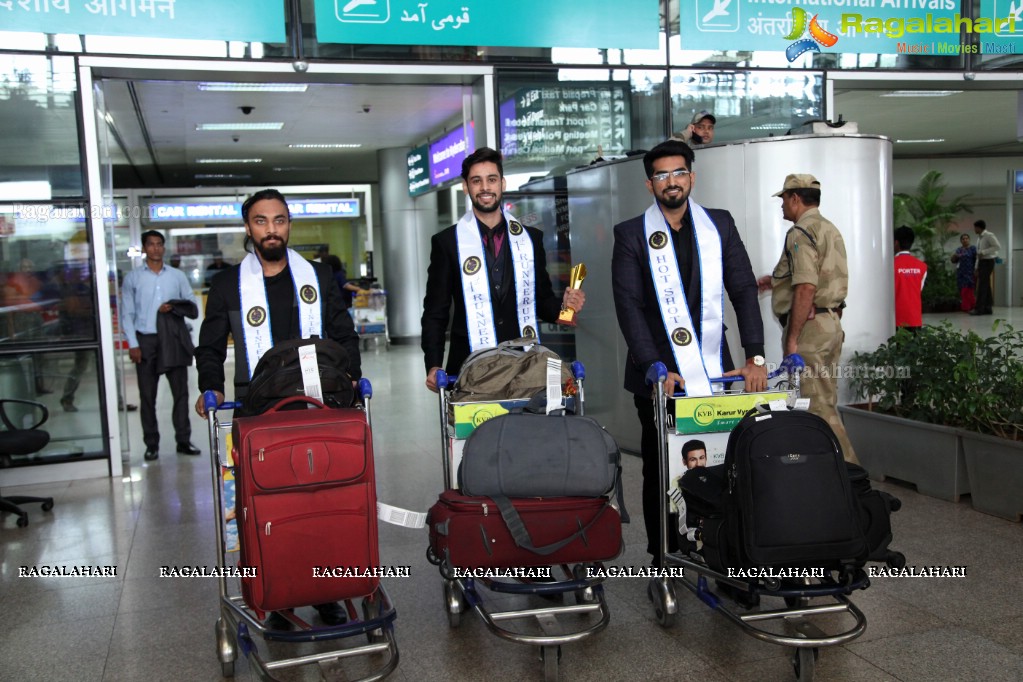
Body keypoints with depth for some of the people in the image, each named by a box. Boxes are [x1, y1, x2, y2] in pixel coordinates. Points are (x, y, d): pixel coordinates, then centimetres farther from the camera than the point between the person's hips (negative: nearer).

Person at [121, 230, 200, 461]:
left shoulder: (177, 276, 10)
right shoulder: (133, 278, 7)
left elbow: (193, 306, 10)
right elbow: (127, 314, 4)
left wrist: (174, 307, -11)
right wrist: (133, 344, -5)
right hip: (146, 340, -1)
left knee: (181, 392, 0)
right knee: (147, 395, 2)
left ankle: (183, 441, 7)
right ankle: (151, 445, 9)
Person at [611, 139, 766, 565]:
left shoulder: (720, 225, 8)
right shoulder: (631, 235, 1)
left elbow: (744, 289, 4)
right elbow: (628, 305, -7)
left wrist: (755, 356, -6)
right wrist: (654, 367, -16)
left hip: (714, 369, 2)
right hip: (659, 373, -2)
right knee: (659, 469, 6)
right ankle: (662, 560, 18)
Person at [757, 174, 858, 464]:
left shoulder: (801, 232, -13)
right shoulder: (830, 229, 18)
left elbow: (806, 290, -22)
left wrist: (792, 338, -20)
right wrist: (777, 282, 25)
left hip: (810, 327, -10)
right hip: (831, 323, 10)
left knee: (817, 407, -5)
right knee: (826, 403, 15)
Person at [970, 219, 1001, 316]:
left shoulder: (989, 236, -12)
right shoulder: (979, 238, 14)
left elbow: (998, 247, -20)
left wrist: (983, 252, -22)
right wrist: (977, 267, 14)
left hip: (988, 262, -9)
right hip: (981, 262, 9)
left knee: (982, 285, -12)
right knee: (985, 286, 6)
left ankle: (979, 308, -13)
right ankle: (987, 308, 7)